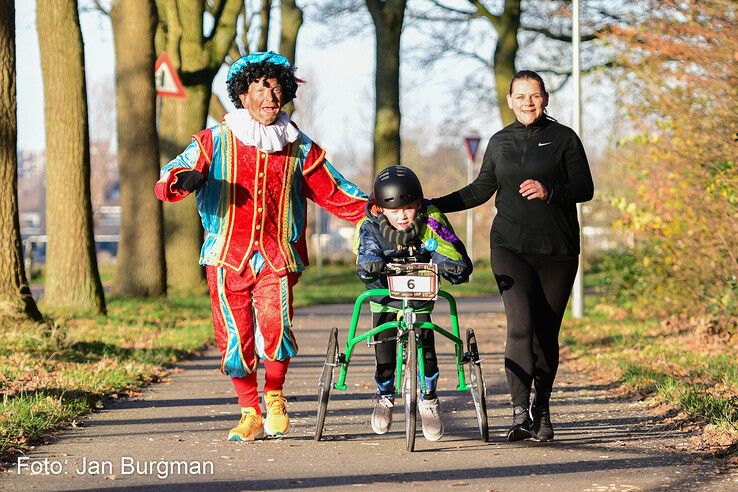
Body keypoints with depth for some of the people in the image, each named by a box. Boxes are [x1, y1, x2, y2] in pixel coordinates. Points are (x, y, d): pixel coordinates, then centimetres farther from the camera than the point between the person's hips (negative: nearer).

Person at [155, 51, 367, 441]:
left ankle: (274, 395, 10)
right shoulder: (216, 140, 5)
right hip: (227, 256, 0)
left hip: (277, 257, 0)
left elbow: (333, 190, 16)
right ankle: (250, 413, 16)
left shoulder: (297, 146, 11)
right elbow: (166, 181, -1)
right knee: (235, 337, -1)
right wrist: (184, 180, -25)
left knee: (275, 328, -17)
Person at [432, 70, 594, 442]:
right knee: (521, 325, -16)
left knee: (546, 332, 1)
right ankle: (520, 413, -18)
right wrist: (432, 205, 12)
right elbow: (481, 190, 18)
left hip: (557, 251, -1)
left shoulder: (564, 138, 3)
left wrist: (549, 191, -21)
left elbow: (584, 188, -3)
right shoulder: (500, 142, 12)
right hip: (510, 247, 1)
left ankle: (542, 411, 15)